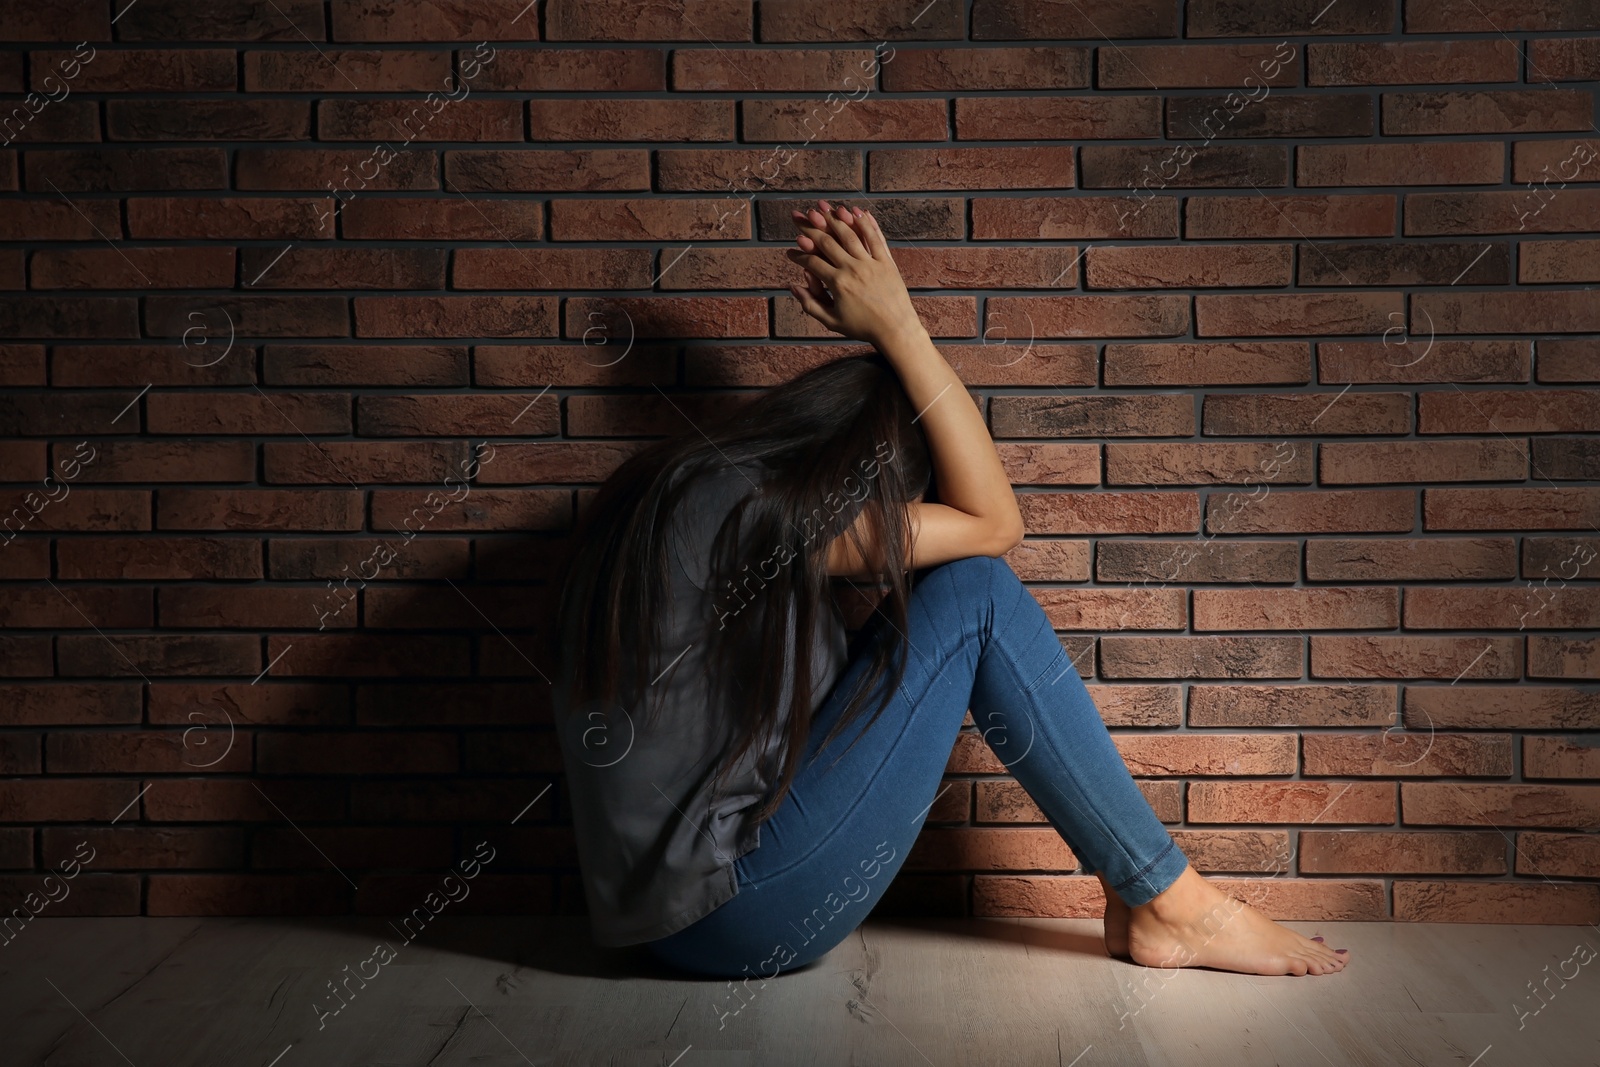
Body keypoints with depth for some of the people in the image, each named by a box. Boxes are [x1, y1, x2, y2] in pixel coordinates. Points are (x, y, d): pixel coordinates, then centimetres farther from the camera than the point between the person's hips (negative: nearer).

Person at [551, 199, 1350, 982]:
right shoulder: (739, 512, -21)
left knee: (947, 605, 5)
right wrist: (895, 324, -9)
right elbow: (993, 524, -13)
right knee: (976, 595, -12)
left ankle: (1139, 897, 7)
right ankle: (1173, 904, -1)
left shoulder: (707, 488, 8)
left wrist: (883, 325, 6)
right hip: (723, 919, -10)